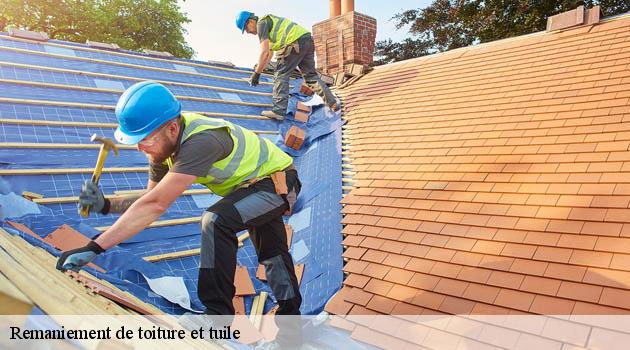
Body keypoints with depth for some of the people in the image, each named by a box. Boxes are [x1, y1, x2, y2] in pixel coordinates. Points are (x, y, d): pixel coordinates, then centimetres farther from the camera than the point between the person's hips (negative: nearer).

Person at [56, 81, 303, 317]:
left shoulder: (201, 142, -39)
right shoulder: (165, 142, -10)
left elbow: (156, 205, -43)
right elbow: (153, 200, -6)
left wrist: (94, 247, -41)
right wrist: (106, 205, -21)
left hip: (280, 181, -9)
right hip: (256, 182, 10)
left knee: (216, 220, -31)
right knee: (271, 253, 23)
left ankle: (219, 312, -17)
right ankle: (290, 310, 45)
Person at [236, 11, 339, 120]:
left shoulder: (261, 23, 0)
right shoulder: (269, 21, 30)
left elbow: (265, 53, -11)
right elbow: (269, 54, 34)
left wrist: (256, 73, -4)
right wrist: (258, 70, 35)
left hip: (296, 43, -10)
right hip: (307, 40, 10)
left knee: (281, 75, -3)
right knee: (311, 75, 16)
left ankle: (278, 111, -6)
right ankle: (332, 102, 13)